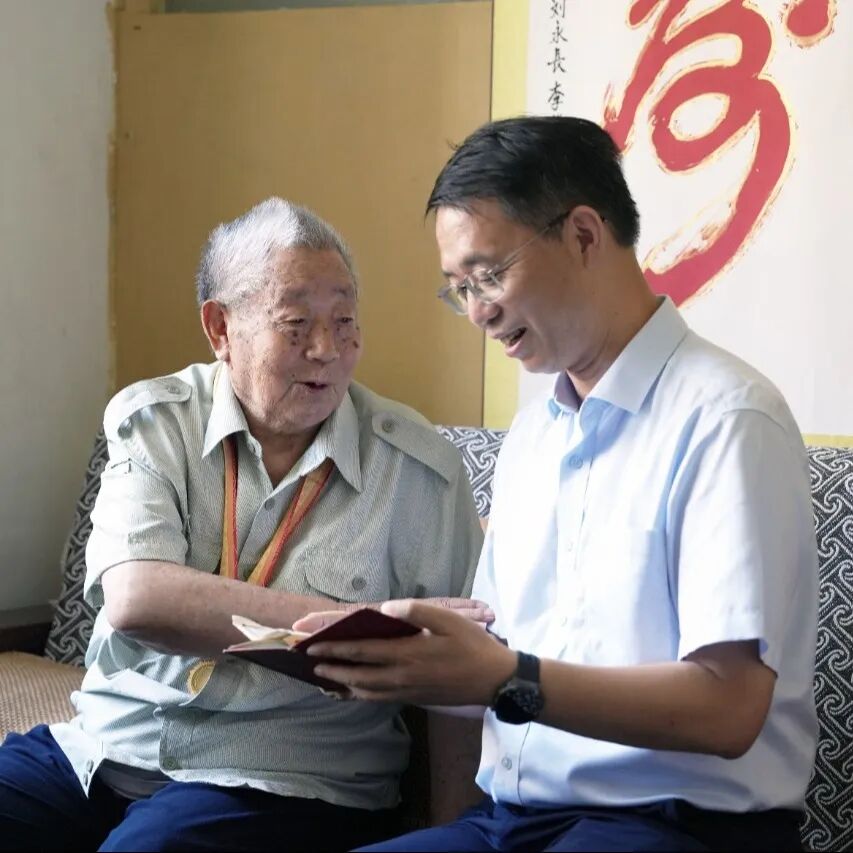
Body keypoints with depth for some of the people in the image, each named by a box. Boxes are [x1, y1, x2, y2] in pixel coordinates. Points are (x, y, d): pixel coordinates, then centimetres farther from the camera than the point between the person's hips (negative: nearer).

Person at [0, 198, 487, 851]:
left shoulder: (418, 469, -2)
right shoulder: (151, 423, 1)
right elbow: (135, 599, -16)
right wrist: (361, 624, -20)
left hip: (283, 781, -3)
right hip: (105, 744, 3)